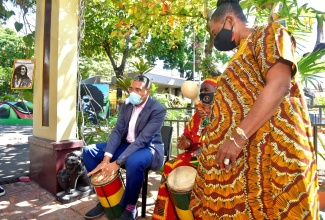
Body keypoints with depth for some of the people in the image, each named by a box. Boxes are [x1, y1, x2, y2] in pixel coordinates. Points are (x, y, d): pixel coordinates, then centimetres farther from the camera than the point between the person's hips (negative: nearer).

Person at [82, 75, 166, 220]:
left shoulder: (158, 110, -19)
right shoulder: (126, 104, 0)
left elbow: (142, 139, -27)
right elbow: (118, 131, -6)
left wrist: (117, 163, -32)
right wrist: (106, 158, -20)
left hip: (149, 148, -6)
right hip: (126, 145, 7)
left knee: (133, 162, -41)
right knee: (88, 151, -5)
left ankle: (129, 208, -12)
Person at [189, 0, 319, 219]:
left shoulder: (268, 33, 0)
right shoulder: (243, 51, 25)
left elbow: (279, 85, -18)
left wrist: (238, 136, -23)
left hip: (272, 149, -8)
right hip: (247, 153, 8)